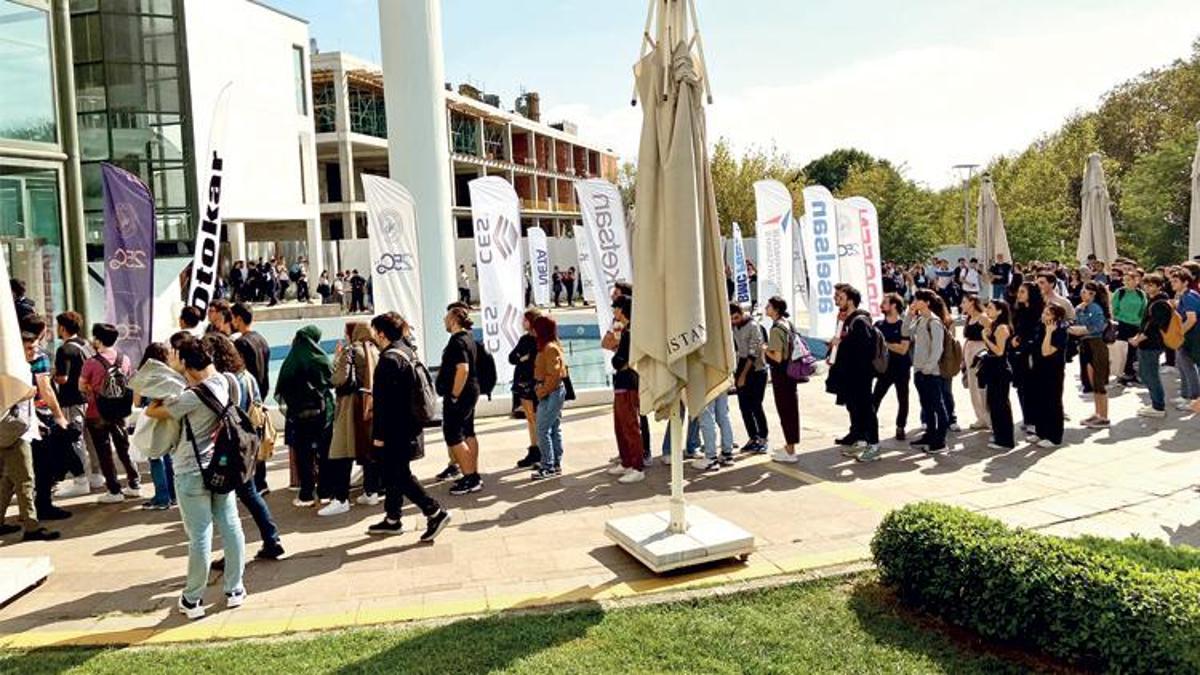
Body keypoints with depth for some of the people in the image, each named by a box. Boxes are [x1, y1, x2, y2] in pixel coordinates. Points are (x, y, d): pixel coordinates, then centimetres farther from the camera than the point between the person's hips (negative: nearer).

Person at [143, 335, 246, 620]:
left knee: (200, 536, 1)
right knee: (230, 527, 10)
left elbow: (151, 411, -11)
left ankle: (193, 600, 15)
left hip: (192, 473, -6)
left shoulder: (191, 397, -21)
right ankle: (234, 590, 21)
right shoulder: (222, 382, -1)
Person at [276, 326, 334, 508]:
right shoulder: (322, 359, -5)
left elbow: (282, 389, -2)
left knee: (304, 454, 5)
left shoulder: (292, 361, -9)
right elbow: (332, 381, 6)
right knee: (324, 452, 11)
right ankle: (325, 491, 16)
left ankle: (307, 495, 6)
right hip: (324, 410, 2)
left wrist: (291, 402, 14)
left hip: (301, 412, -2)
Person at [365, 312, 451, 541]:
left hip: (395, 430, -10)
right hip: (408, 426, 10)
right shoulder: (407, 352, 11)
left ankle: (435, 512, -6)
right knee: (391, 473, 17)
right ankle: (392, 519, 26)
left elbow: (384, 401, -21)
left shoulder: (389, 359, -19)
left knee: (399, 476, -4)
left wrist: (379, 435, -17)